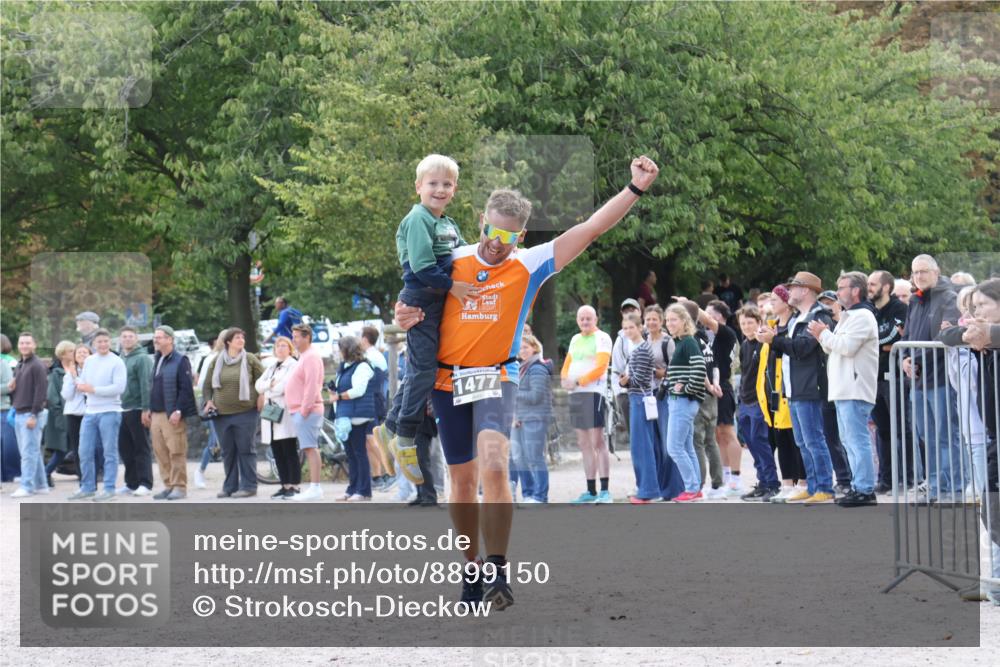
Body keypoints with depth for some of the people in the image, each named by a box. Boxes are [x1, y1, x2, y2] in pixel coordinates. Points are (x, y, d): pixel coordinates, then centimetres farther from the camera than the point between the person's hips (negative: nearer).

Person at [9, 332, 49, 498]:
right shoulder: (19, 365, 18)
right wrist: (11, 387, 1)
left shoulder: (37, 365, -8)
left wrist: (34, 415, -18)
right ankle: (40, 484, 15)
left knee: (29, 452, -10)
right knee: (30, 452, 10)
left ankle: (26, 486, -11)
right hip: (19, 414, 9)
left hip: (31, 414, -9)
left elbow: (40, 391, -14)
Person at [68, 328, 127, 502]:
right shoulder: (89, 361, 13)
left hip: (109, 412, -6)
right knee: (84, 452, 8)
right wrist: (80, 385, -6)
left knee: (110, 453, -2)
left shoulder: (116, 362, -7)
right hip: (90, 411, 6)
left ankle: (109, 489, 2)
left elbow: (119, 388, -15)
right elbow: (82, 381, 19)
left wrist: (93, 389, -13)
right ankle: (88, 487, 18)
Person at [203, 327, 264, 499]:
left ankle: (248, 486, 2)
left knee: (245, 450, -3)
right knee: (228, 451, 8)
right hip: (222, 414, 3)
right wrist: (208, 401, 3)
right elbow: (207, 384, 16)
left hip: (245, 413, -3)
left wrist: (260, 400, -2)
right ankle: (230, 486, 14)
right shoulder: (217, 361, 9)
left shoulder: (250, 359, 1)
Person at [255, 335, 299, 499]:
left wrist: (266, 394, -2)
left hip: (286, 412, -7)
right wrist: (271, 384, -7)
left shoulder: (293, 365, 0)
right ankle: (285, 485, 9)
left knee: (290, 452, -9)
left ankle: (294, 486, -9)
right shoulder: (271, 367, 24)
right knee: (277, 453, 5)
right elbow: (259, 384, 12)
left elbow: (286, 385, -12)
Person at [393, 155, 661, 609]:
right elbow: (421, 303, 17)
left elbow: (589, 230, -6)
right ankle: (473, 569, 25)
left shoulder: (529, 266, -1)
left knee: (493, 466, -24)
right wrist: (407, 315, -8)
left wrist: (636, 188, -14)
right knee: (462, 478, 10)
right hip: (448, 380, 3)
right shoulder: (453, 262, 4)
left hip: (496, 379, -3)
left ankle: (497, 572, -22)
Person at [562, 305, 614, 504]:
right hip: (574, 394, 8)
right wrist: (565, 379, -3)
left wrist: (579, 381, -17)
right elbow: (567, 366, 19)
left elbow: (600, 367, -13)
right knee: (583, 444, 9)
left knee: (597, 442, -11)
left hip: (593, 392, -8)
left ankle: (604, 491, -12)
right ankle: (590, 491, 14)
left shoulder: (602, 338, -2)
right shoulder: (575, 340, 20)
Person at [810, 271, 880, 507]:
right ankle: (859, 486, 14)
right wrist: (823, 337, 6)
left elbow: (846, 346, -20)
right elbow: (834, 349, 25)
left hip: (855, 389, -11)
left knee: (858, 440, -12)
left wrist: (824, 334, -7)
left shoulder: (862, 316, -9)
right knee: (851, 441, 11)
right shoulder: (848, 317, 24)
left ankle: (865, 490, -13)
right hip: (844, 389, 11)